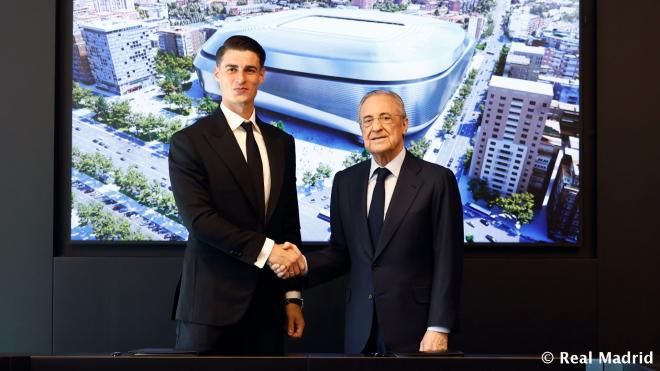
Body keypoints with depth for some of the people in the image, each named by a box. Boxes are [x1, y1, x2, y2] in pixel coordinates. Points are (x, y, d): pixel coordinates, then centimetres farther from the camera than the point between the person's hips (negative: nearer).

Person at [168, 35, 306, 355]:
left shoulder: (281, 143, 13)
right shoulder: (189, 142, -3)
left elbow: (289, 221, 14)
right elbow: (198, 218, -14)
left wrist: (293, 295, 10)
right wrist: (266, 249, -17)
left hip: (267, 304, 4)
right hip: (212, 301, -4)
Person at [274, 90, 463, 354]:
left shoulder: (436, 179, -6)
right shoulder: (345, 181, 7)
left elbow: (447, 260, -8)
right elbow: (342, 251, 11)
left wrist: (439, 328, -12)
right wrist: (304, 264, -8)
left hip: (412, 326, -4)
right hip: (360, 329, 4)